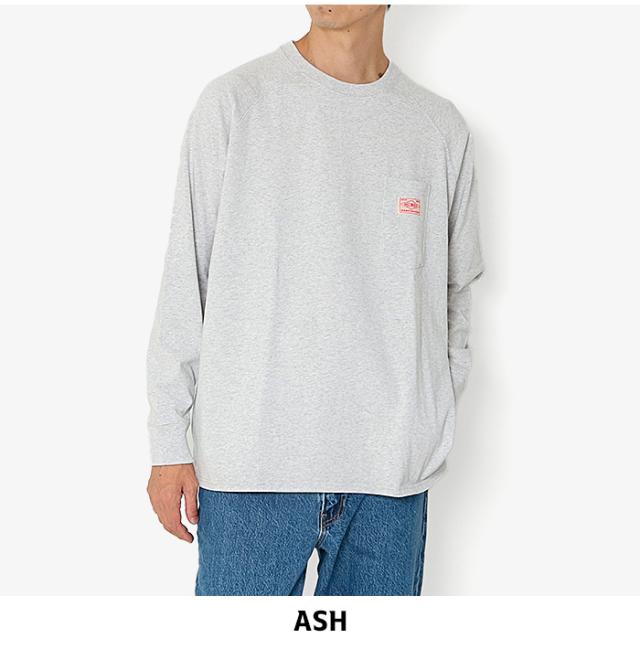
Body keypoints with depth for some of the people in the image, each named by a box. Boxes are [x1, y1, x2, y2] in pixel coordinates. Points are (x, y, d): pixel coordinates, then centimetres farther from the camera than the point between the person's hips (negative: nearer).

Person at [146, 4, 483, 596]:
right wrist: (170, 443, -2)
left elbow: (454, 293, 14)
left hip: (394, 462, 3)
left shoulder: (442, 128, 8)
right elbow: (185, 282, 0)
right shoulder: (233, 103, 1)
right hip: (251, 456, -2)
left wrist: (433, 424, 7)